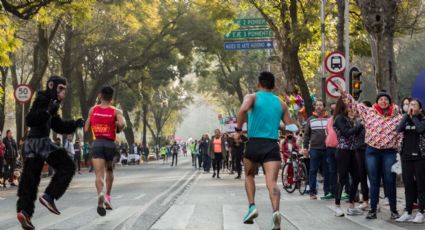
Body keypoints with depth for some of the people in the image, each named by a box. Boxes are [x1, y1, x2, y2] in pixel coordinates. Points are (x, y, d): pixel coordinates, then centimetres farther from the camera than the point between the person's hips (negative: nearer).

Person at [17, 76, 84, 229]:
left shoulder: (50, 102, 24)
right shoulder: (43, 99, -6)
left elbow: (59, 127, 27)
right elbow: (30, 120, -19)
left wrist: (75, 124, 15)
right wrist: (47, 111, -31)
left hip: (30, 142, 10)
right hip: (40, 140, -10)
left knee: (30, 178, 5)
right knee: (67, 166, -5)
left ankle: (24, 210, -4)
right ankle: (49, 196, -15)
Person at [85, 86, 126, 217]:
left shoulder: (93, 110, 6)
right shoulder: (116, 111, 0)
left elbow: (86, 129, 12)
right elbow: (122, 124, -18)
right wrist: (118, 128, 4)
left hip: (96, 143, 0)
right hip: (110, 144, 0)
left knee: (99, 174, -11)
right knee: (109, 170, 25)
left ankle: (100, 194, -38)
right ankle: (107, 197, 20)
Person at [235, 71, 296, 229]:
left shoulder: (252, 97, 5)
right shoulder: (281, 103, 14)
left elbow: (243, 110, -19)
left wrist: (238, 129, -8)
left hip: (254, 143, -1)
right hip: (272, 145, 1)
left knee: (249, 175, 24)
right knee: (272, 182, -11)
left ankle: (252, 206, 8)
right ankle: (275, 211, -36)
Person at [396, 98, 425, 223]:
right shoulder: (405, 119, 12)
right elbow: (399, 129, -8)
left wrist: (414, 116, -9)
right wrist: (407, 115, -8)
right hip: (406, 156, 4)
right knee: (408, 184, 6)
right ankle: (408, 212, 11)